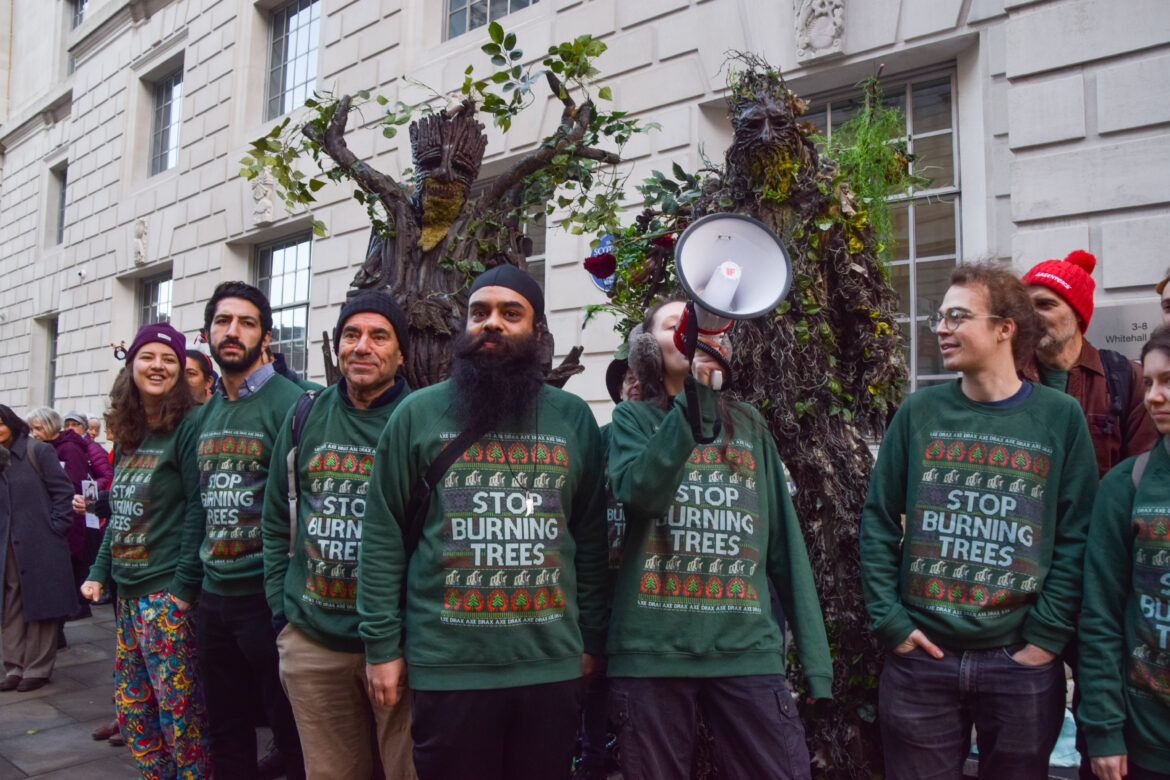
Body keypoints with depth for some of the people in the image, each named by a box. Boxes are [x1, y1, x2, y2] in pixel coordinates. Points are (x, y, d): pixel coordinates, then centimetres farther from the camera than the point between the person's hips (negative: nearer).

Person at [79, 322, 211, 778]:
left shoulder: (187, 429, -10)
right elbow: (121, 513, 19)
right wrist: (99, 573, 13)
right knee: (130, 708, 15)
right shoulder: (126, 437, 12)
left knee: (179, 708, -1)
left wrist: (184, 585, -16)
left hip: (165, 592, -8)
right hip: (128, 593, 8)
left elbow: (198, 509, -14)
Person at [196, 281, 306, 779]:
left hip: (267, 594, -7)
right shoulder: (203, 415, 12)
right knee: (226, 737, 19)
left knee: (292, 733, 6)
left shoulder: (288, 405, -11)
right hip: (214, 595, 7)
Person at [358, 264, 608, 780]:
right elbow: (383, 535, 0)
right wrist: (381, 644, -3)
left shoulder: (574, 418, 5)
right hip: (446, 664, -1)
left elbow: (591, 539, 8)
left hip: (552, 664, 2)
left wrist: (592, 639, 7)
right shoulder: (418, 413, 0)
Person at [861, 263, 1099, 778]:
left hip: (1022, 662, 0)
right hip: (920, 657, 1)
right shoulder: (919, 413, 3)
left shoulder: (1060, 417, 0)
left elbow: (1076, 537, -2)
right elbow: (879, 522, 2)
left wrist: (1048, 636, -8)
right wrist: (889, 620, -5)